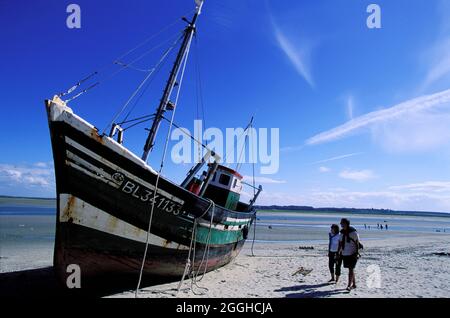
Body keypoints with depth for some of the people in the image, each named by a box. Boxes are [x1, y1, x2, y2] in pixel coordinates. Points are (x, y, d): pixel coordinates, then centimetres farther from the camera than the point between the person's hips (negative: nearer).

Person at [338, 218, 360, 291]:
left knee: (351, 269, -10)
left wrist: (357, 253, -15)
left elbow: (357, 243, -9)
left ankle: (349, 285, -11)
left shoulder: (353, 232, -10)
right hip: (345, 254, 6)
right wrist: (338, 253, 6)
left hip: (352, 254, -6)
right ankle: (354, 284, 25)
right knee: (351, 269, 14)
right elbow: (340, 243, 11)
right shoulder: (342, 233, 6)